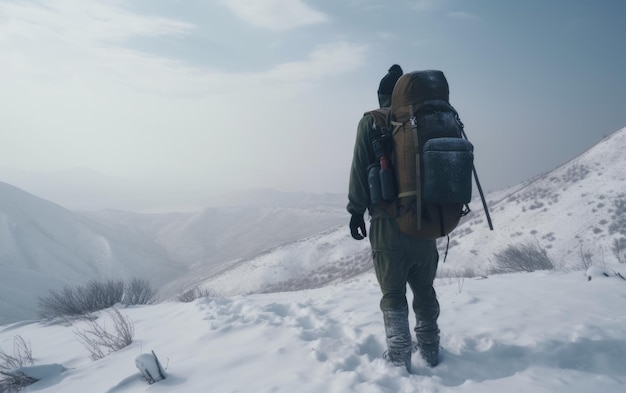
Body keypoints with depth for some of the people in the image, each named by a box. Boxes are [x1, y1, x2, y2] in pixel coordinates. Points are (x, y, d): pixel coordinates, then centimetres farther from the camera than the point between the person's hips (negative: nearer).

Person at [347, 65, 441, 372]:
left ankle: (399, 357, 5)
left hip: (388, 218, -4)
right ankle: (430, 349, 27)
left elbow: (360, 168, -6)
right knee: (424, 288, 16)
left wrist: (356, 210, -1)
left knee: (393, 292, 4)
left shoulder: (372, 121, -1)